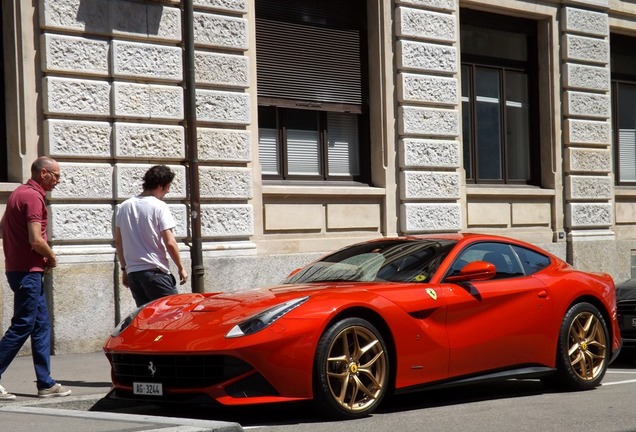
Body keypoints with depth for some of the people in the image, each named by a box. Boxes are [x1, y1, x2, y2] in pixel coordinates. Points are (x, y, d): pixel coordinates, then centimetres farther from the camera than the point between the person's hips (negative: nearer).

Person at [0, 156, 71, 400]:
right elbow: (36, 240, -24)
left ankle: (45, 384, 12)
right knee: (22, 327, -7)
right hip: (28, 272, -10)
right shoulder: (33, 197, -16)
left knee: (41, 325, 10)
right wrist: (52, 257, -5)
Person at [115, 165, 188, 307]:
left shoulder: (123, 207, 11)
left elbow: (118, 242, 15)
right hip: (156, 272, -6)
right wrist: (181, 268, -1)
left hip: (132, 272, 6)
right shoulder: (159, 206, -8)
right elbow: (170, 243, -12)